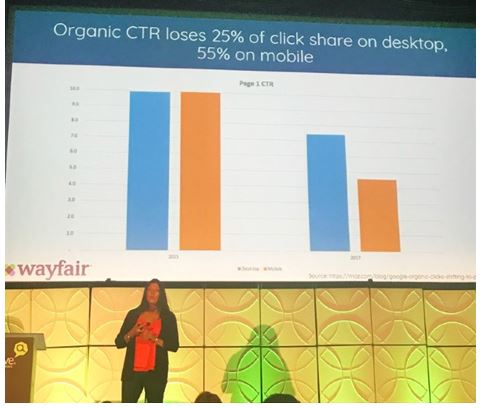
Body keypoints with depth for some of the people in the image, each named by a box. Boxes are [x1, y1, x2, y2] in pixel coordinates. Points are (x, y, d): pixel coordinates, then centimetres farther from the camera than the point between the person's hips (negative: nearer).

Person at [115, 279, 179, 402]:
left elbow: (174, 346, -2)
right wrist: (132, 333, -10)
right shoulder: (133, 314, 9)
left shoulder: (168, 317, 4)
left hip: (156, 372, -1)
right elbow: (119, 342, 9)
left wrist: (154, 338, -14)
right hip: (132, 371, 1)